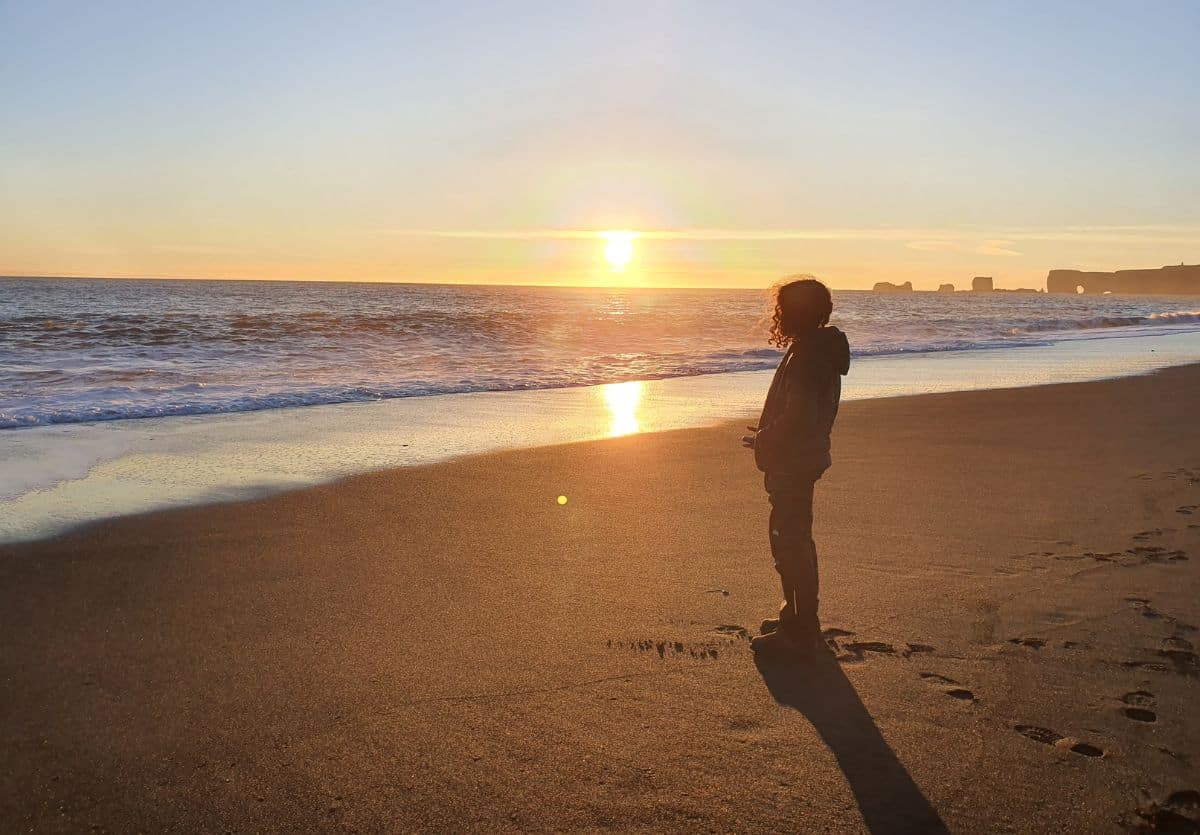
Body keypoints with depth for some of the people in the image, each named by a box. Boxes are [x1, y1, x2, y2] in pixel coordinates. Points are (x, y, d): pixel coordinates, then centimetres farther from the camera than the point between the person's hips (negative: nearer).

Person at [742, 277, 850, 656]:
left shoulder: (807, 357, -23)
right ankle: (798, 616, 34)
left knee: (789, 545, -3)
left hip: (792, 464, -11)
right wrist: (768, 433, 14)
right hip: (803, 460, 11)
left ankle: (801, 633, 6)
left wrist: (762, 442, -14)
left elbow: (797, 420, -28)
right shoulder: (821, 348, 10)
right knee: (796, 541, 20)